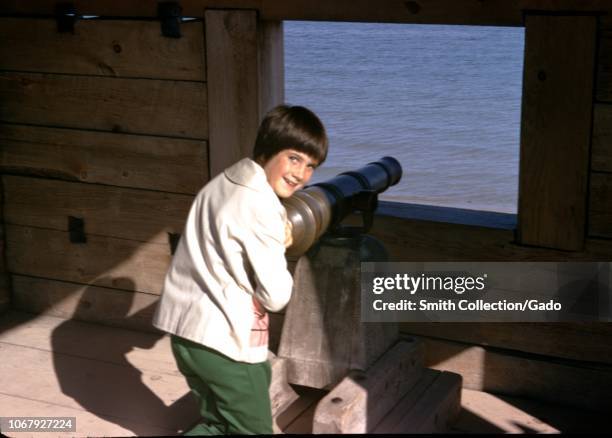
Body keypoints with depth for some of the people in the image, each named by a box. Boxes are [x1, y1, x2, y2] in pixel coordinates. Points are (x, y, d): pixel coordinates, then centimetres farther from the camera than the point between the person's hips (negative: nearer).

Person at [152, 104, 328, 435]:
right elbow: (275, 296, -15)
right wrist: (279, 246, 0)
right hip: (224, 341, -9)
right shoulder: (262, 208, -17)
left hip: (185, 328, 9)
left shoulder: (222, 183, 9)